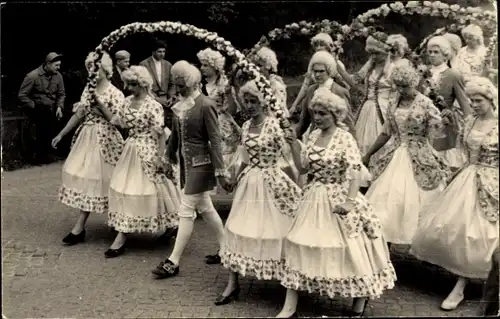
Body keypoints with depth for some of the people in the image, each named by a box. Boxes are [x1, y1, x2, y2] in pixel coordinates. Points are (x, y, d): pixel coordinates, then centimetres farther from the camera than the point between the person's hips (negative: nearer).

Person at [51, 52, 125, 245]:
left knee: (95, 179, -2)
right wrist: (61, 134, 10)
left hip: (104, 140, -6)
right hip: (86, 137, 7)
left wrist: (100, 104, -21)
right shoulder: (88, 89, 8)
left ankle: (80, 228, 5)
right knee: (83, 177, 7)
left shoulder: (114, 93, -11)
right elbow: (79, 115, 12)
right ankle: (80, 227, 18)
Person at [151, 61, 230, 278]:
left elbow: (215, 140, -16)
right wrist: (169, 159, 21)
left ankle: (174, 262, 2)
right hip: (186, 162, 8)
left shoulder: (205, 106, -15)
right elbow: (175, 135, 17)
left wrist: (220, 172, -18)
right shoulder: (180, 106, 7)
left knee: (186, 210, -5)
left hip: (200, 163, -8)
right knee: (204, 207, 15)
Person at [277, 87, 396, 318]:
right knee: (299, 245, 5)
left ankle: (361, 298, 28)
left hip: (338, 199, -6)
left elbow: (355, 171, -20)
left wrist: (350, 200, -28)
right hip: (314, 198, 7)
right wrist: (294, 145, -2)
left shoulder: (345, 138, -14)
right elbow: (303, 167, 10)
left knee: (348, 250, 3)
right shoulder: (314, 136, 6)